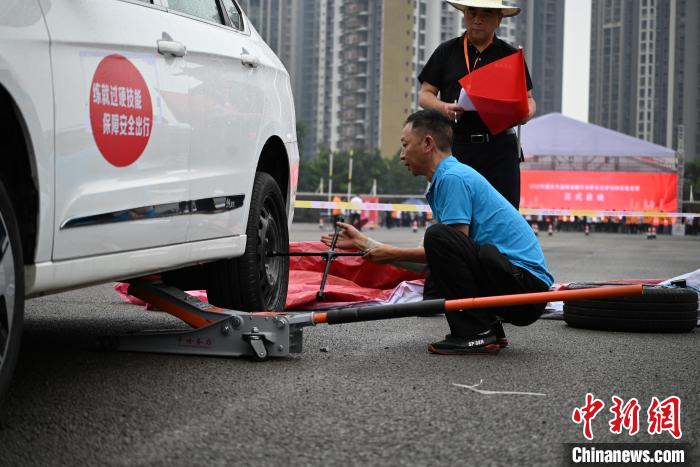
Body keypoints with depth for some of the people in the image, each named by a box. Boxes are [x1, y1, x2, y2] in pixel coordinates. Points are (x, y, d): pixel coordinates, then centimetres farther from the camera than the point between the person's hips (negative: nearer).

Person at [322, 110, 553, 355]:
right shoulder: (449, 176, 18)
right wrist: (364, 242, 21)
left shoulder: (452, 177, -13)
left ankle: (475, 334, -17)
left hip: (526, 281, -10)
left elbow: (453, 249, -16)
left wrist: (393, 254, -6)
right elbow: (437, 254, 19)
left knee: (438, 236, -24)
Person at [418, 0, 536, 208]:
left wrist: (527, 112, -9)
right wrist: (443, 108, -11)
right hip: (457, 145, 0)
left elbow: (528, 98, 15)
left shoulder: (511, 55, 13)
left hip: (500, 147, 0)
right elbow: (425, 95, 11)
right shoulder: (446, 52, 12)